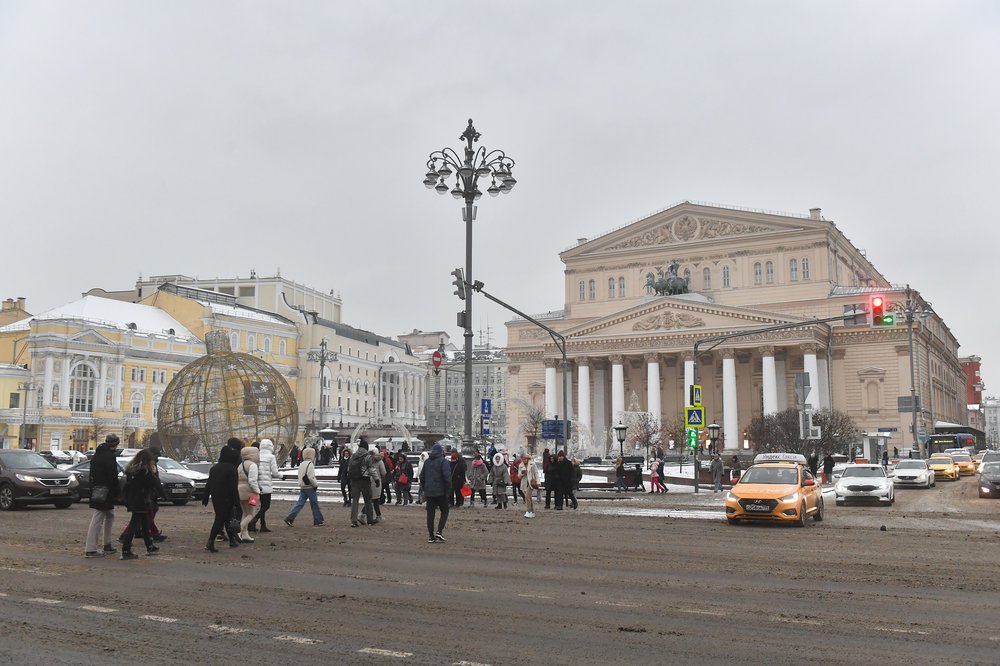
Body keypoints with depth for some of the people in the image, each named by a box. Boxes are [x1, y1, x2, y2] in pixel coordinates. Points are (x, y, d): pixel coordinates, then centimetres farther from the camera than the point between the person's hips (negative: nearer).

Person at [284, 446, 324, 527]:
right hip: (310, 487, -8)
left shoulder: (301, 464, 13)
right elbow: (311, 478, -21)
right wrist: (316, 484, -6)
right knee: (314, 504, 3)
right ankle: (318, 521, 10)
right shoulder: (310, 464, -15)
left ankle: (289, 518, -2)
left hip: (302, 487, 8)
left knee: (299, 503, 7)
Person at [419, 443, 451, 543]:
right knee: (444, 511, 9)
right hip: (440, 492, -5)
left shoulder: (427, 462, 12)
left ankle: (431, 536, 6)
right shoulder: (443, 461, -9)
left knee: (430, 513, 7)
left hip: (429, 492, 5)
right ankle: (439, 531, -6)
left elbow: (422, 477, 17)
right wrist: (448, 490, -9)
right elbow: (447, 477, -16)